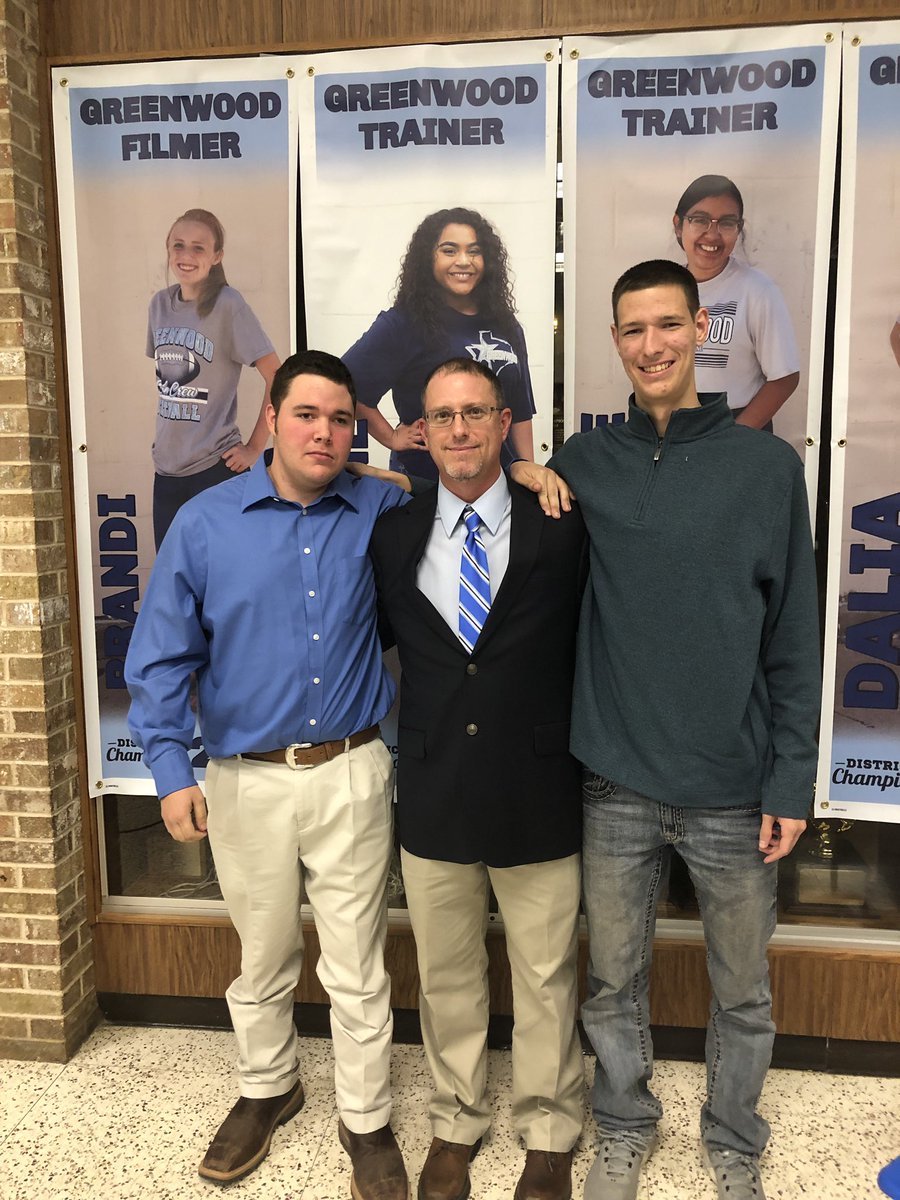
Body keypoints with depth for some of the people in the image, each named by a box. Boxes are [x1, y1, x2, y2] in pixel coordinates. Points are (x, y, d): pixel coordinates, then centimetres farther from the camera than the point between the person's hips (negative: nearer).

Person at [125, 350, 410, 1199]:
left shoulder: (383, 513, -2)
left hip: (352, 776, 0)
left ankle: (366, 1121, 33)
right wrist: (171, 770, -6)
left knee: (357, 968, 10)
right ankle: (265, 1090, 46)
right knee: (263, 960, 20)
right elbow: (161, 656, -1)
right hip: (247, 780, 1)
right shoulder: (205, 523, -4)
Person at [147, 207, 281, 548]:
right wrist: (169, 432, 10)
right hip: (166, 467, 6)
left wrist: (254, 448, -12)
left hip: (215, 468, -6)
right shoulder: (160, 304, 7)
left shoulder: (227, 304, -11)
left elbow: (278, 376, -13)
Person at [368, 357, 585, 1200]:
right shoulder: (392, 533, 0)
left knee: (544, 976, 15)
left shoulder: (561, 529, -6)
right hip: (431, 792, 2)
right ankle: (456, 1122, 44)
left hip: (537, 795, -2)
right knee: (445, 973, 19)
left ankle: (548, 1132, 41)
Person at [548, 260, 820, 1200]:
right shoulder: (583, 463, 1)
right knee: (613, 982, 17)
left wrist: (792, 779, -3)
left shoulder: (767, 465, -2)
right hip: (617, 784, 1)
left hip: (734, 790, 0)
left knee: (742, 991, 17)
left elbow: (794, 639, -1)